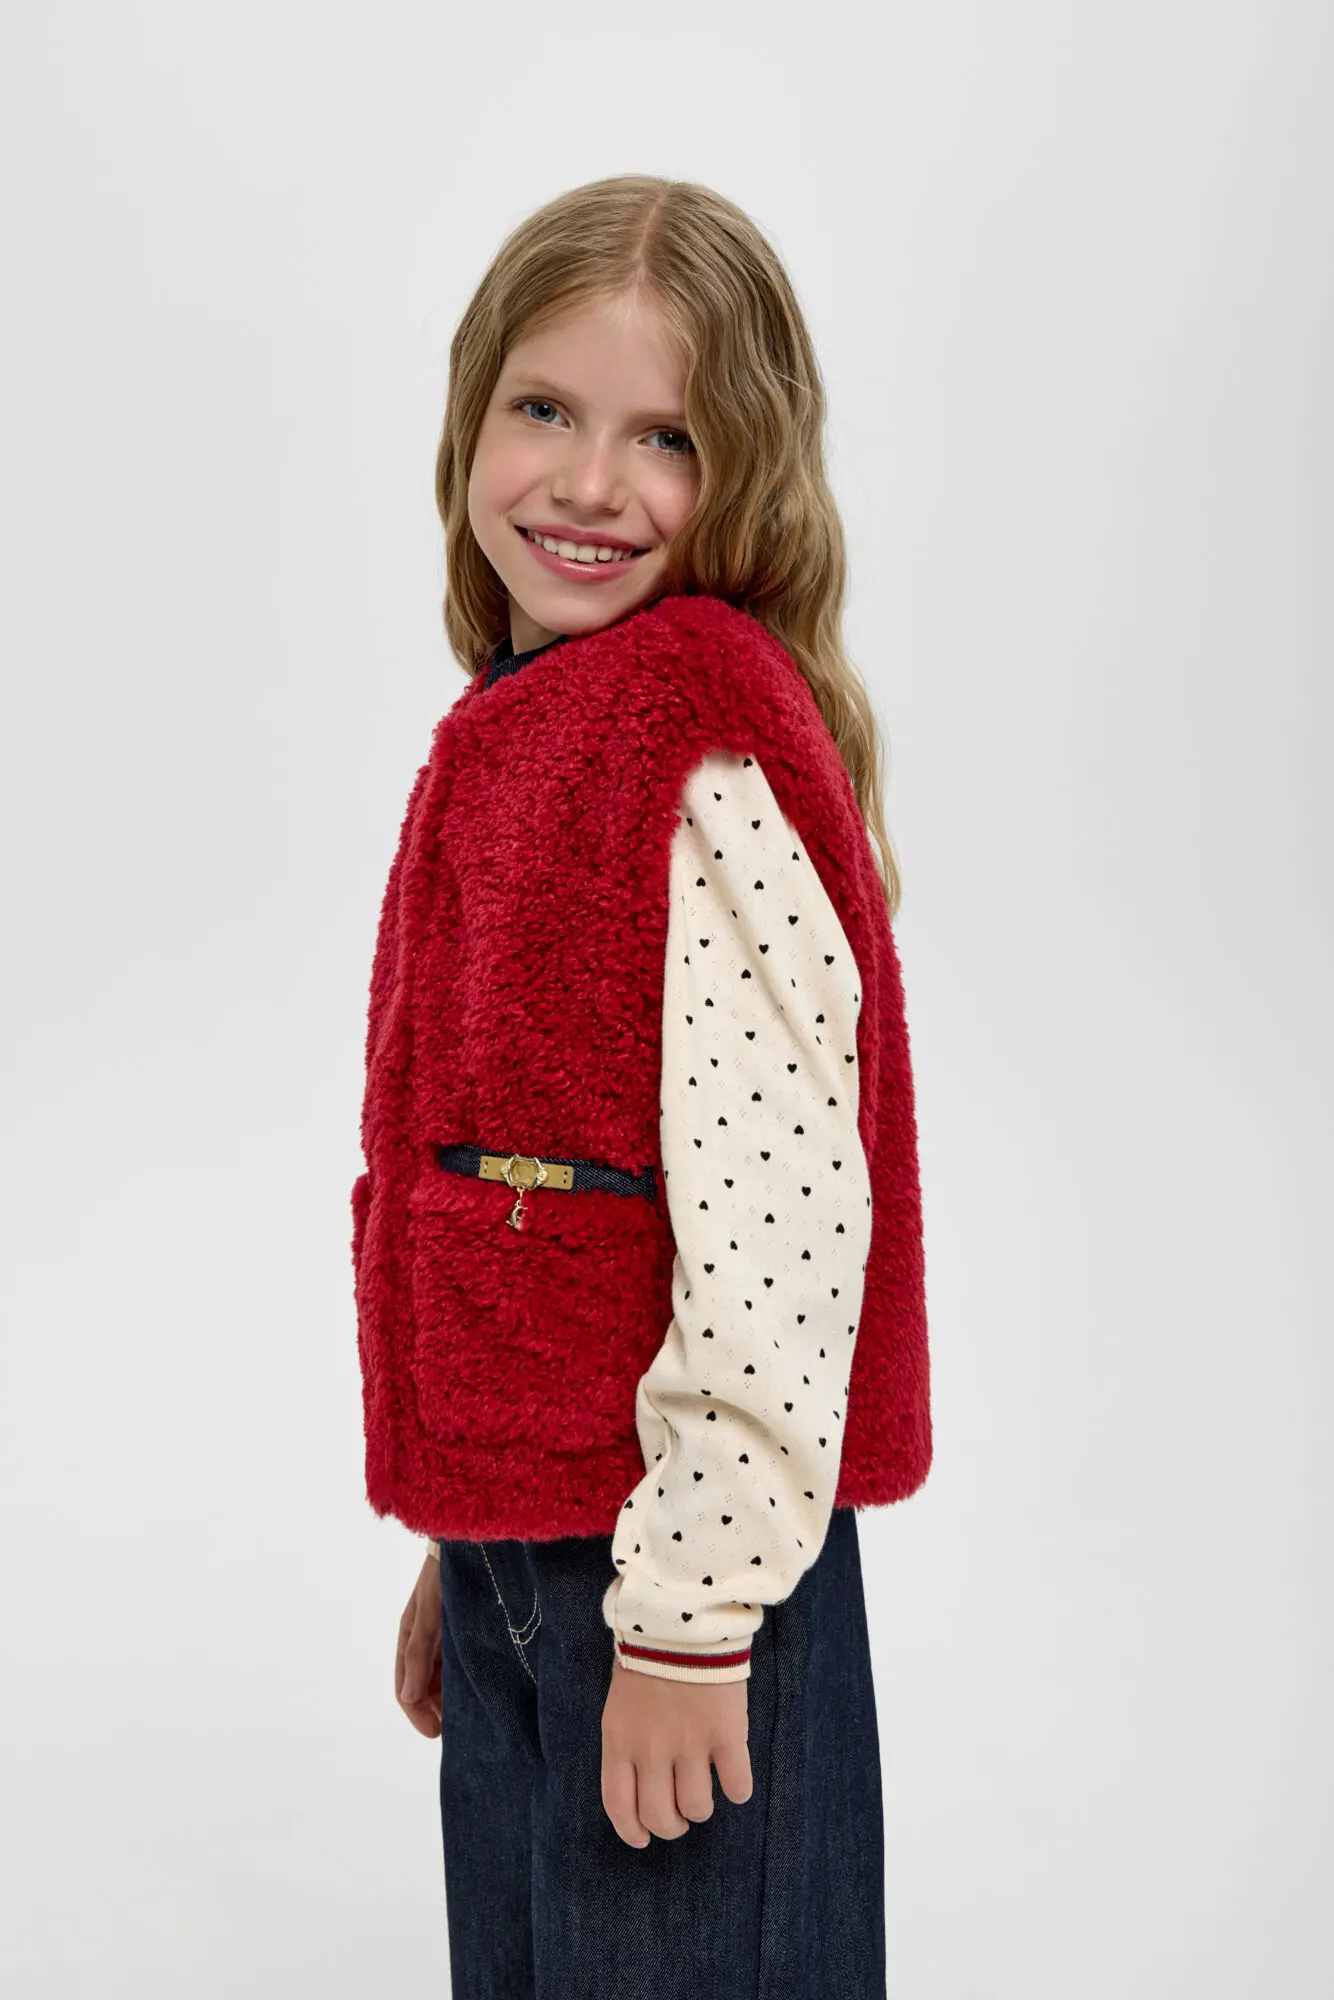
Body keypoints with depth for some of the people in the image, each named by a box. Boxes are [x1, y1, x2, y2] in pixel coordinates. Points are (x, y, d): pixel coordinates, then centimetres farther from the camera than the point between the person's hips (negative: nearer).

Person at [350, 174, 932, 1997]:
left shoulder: (714, 749, -16)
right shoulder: (518, 733, 10)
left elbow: (775, 1216, -23)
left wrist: (689, 1610, -20)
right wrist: (463, 1548, 18)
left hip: (676, 1545, -8)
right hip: (520, 1534, 8)